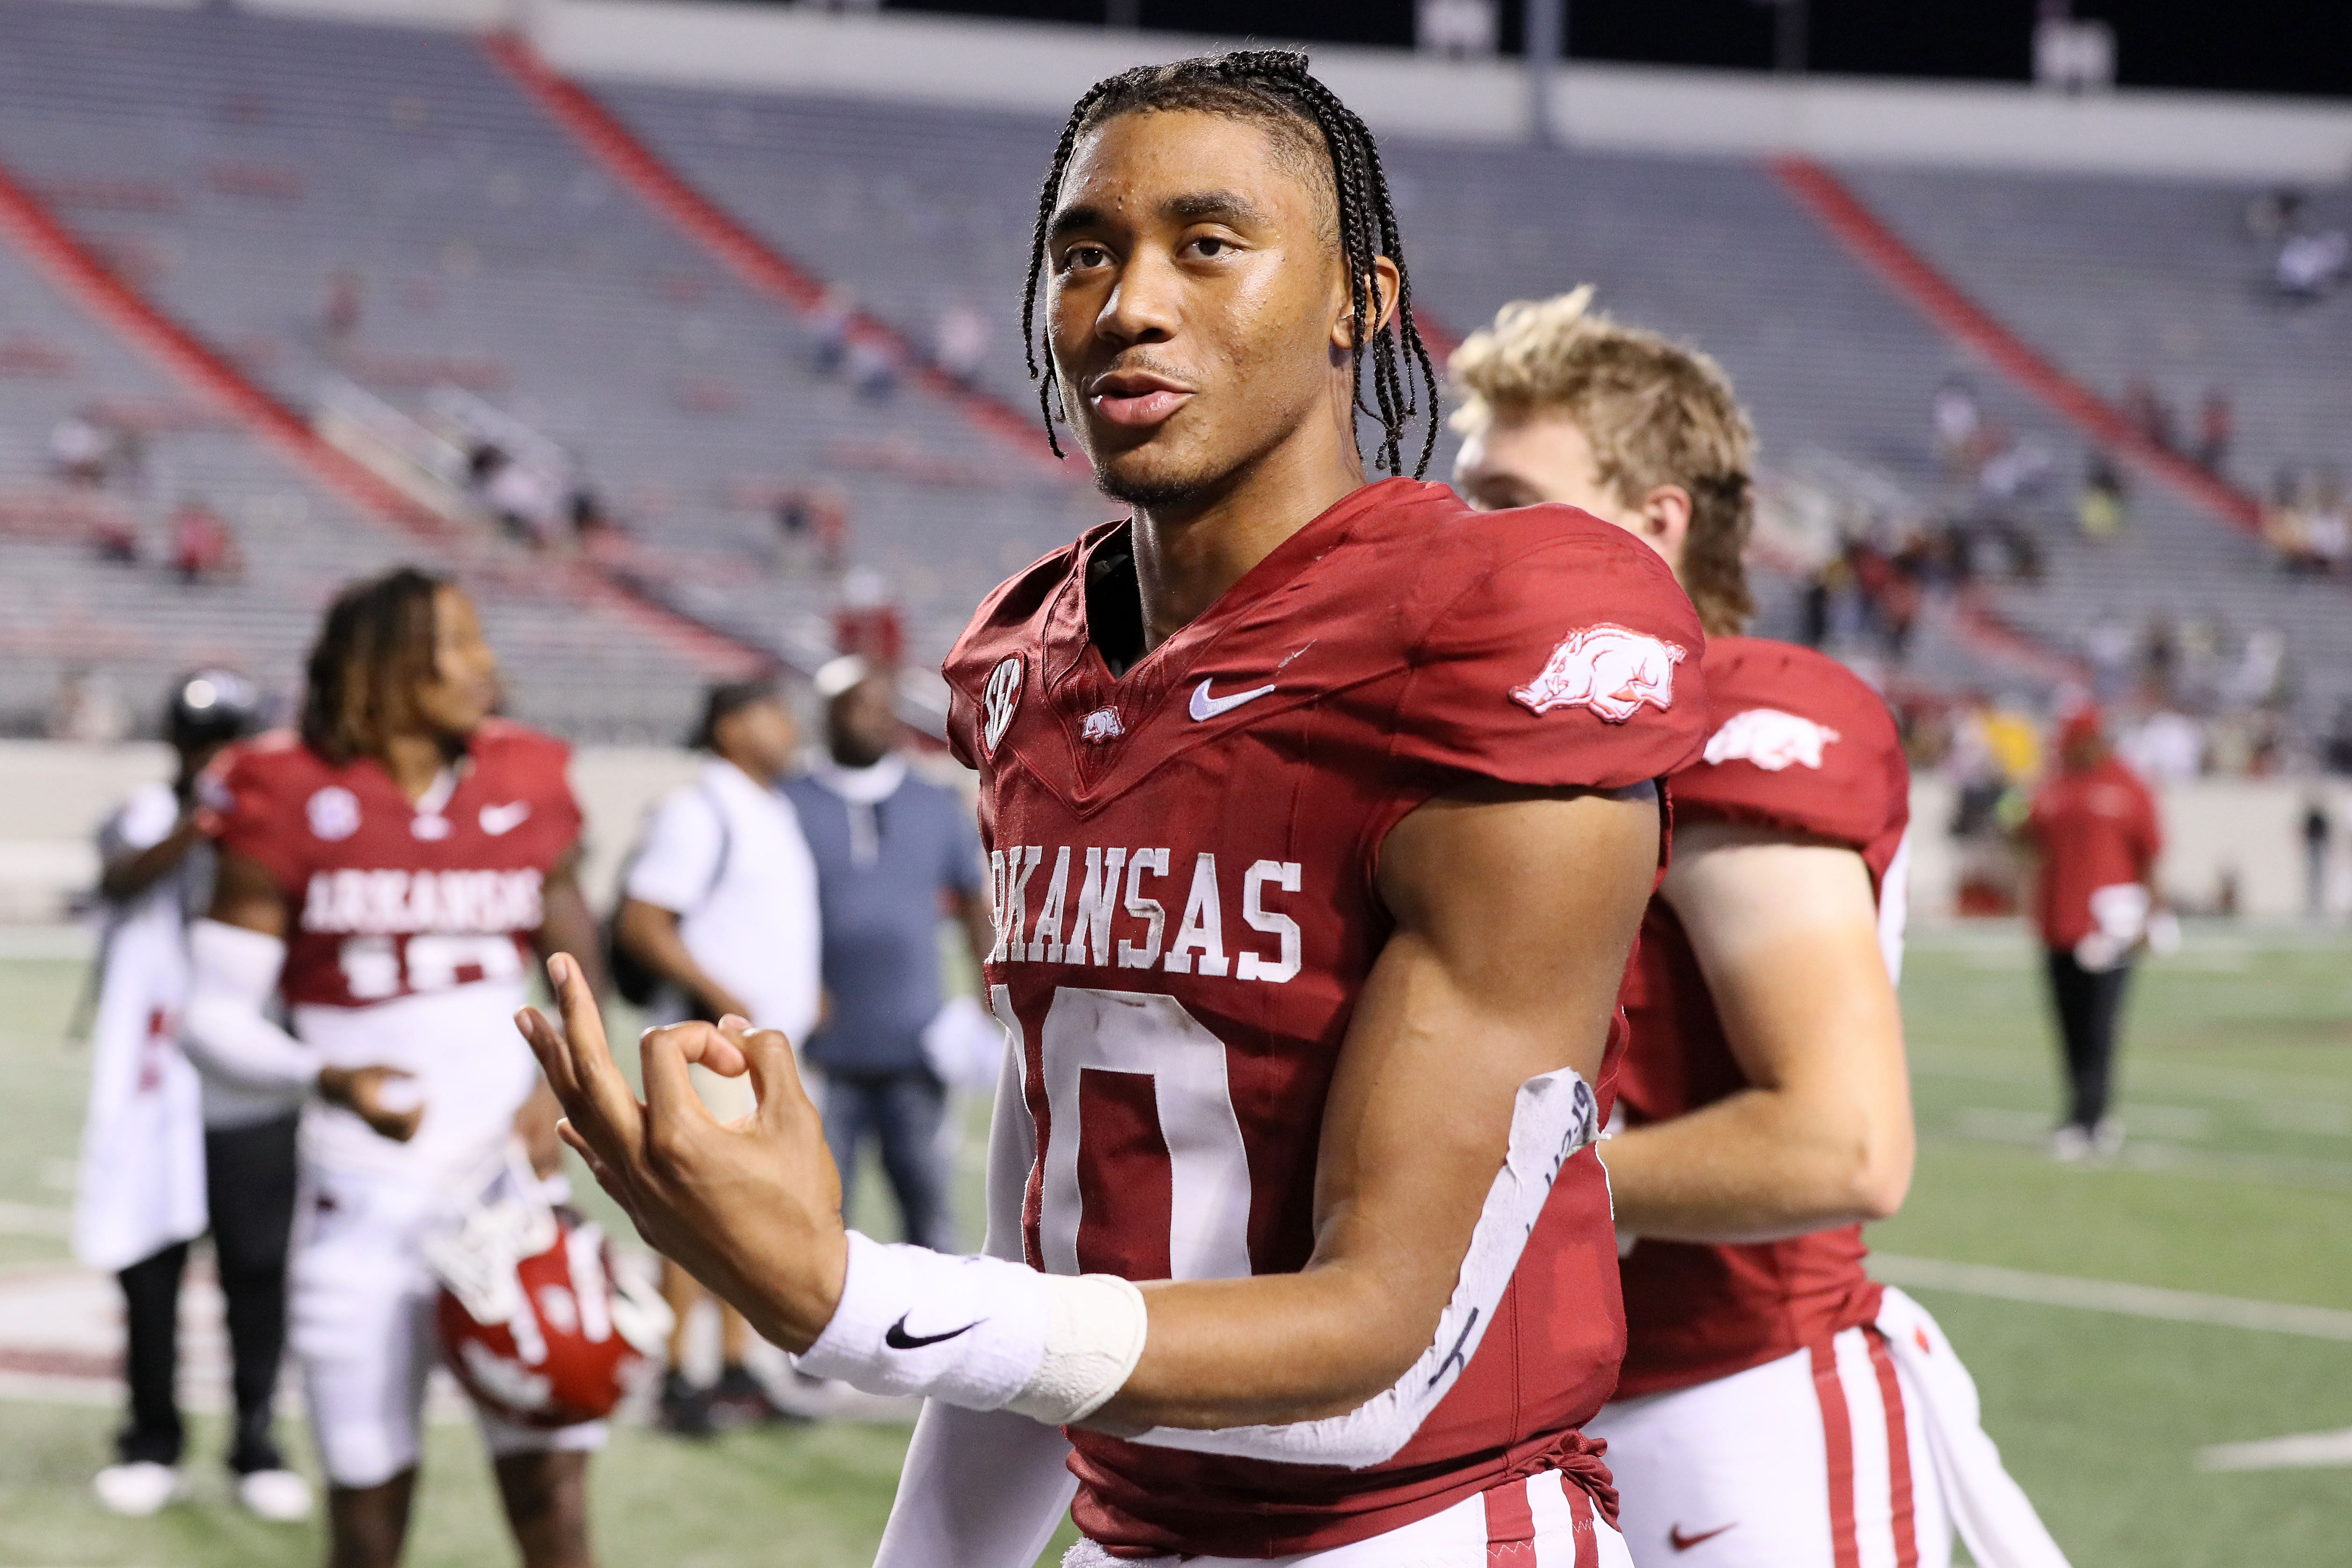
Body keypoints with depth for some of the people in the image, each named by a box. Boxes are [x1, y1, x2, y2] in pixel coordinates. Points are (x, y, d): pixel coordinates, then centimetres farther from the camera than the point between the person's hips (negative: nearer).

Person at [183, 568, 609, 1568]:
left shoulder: (525, 792, 4)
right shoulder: (295, 806, -6)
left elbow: (581, 977, 15)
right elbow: (220, 1009, -4)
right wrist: (330, 1079, -22)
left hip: (511, 1180, 2)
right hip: (366, 1205, -2)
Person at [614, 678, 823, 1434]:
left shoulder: (777, 813, 16)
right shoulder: (698, 811, -12)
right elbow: (639, 923, -17)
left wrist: (803, 993, 15)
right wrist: (717, 996, -21)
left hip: (774, 1041, 9)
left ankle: (737, 1374, 17)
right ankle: (675, 1379, -4)